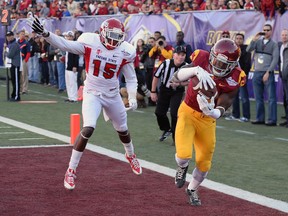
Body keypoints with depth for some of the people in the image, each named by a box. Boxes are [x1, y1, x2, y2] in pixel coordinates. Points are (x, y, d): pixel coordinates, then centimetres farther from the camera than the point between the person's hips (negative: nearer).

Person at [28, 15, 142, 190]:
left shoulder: (125, 51, -11)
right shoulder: (90, 43, -17)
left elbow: (131, 78, 0)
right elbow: (65, 45, -27)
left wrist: (132, 97, -14)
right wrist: (45, 33, -41)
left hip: (113, 95, 3)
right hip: (92, 94, -3)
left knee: (123, 130, 20)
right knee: (88, 129, -22)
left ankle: (131, 155, 53)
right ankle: (71, 170, -10)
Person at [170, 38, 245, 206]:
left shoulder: (234, 78, -18)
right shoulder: (202, 59, -18)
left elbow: (223, 107, -17)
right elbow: (176, 79, -23)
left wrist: (213, 112, -40)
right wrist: (197, 70, -40)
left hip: (208, 119, 2)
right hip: (188, 112, -2)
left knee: (204, 163, 11)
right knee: (184, 155, -21)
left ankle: (192, 189, 42)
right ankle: (182, 168, 18)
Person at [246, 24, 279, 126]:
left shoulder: (274, 44, 3)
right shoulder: (258, 41, 12)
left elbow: (275, 59, -4)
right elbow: (248, 50, 0)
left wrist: (268, 72, -13)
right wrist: (254, 39, -12)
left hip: (268, 73, -4)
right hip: (257, 72, 4)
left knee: (271, 97, -6)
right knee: (258, 97, 7)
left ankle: (272, 120, -7)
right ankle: (260, 118, 13)